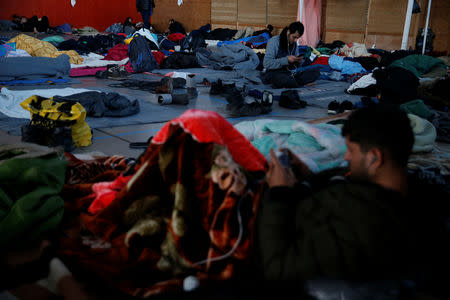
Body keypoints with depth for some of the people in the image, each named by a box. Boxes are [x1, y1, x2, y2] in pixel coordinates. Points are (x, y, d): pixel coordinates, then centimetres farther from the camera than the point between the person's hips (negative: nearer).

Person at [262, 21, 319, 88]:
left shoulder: (294, 43, 11)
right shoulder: (274, 41, -10)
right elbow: (266, 63, -19)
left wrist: (299, 61, -6)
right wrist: (286, 60, -24)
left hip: (290, 73, 7)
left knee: (316, 73, -13)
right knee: (284, 79, -44)